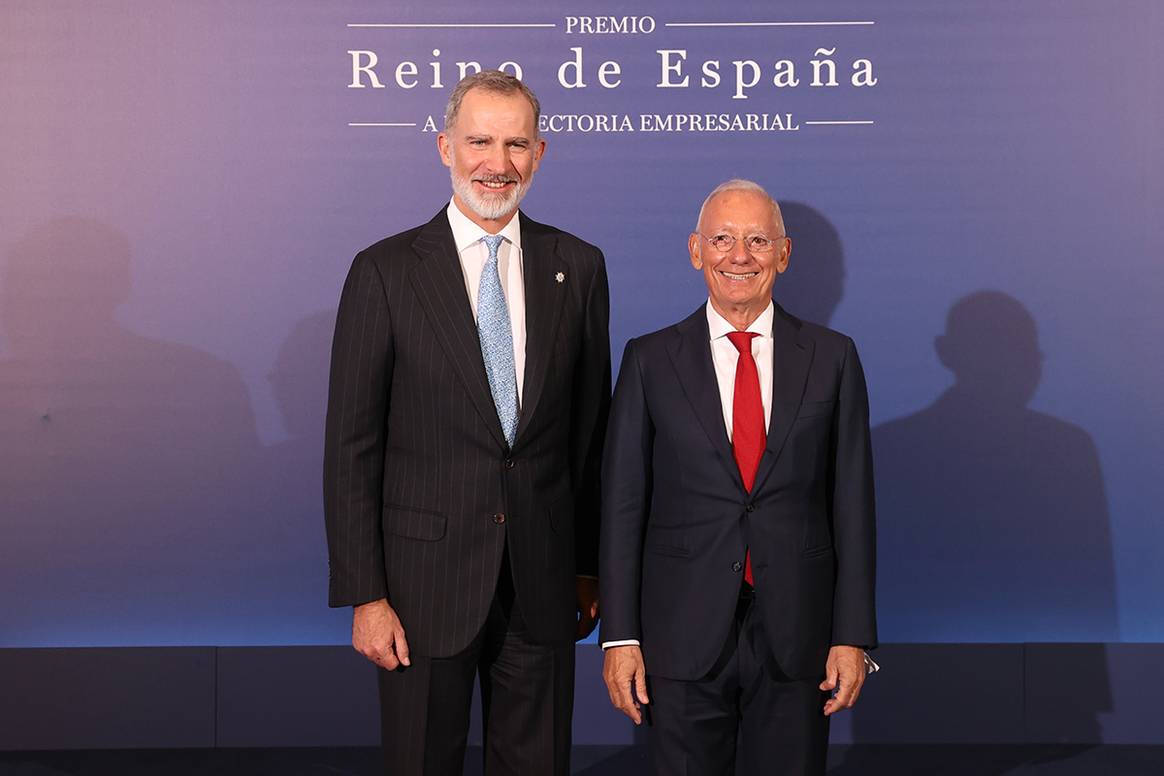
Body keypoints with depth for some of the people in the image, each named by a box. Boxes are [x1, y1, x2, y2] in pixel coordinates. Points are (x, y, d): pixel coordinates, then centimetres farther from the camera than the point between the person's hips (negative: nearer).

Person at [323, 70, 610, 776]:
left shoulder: (578, 267, 4)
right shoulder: (385, 272, -5)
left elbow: (592, 427, 8)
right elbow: (352, 447, -5)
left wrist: (591, 565, 9)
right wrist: (364, 595, -9)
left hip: (544, 579, 3)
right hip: (426, 576, -2)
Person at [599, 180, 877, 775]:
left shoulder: (831, 357, 4)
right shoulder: (650, 361, 2)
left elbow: (852, 500, 3)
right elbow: (622, 503, 1)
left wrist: (852, 635, -1)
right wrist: (620, 636, -4)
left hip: (796, 635, 1)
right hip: (683, 635, 0)